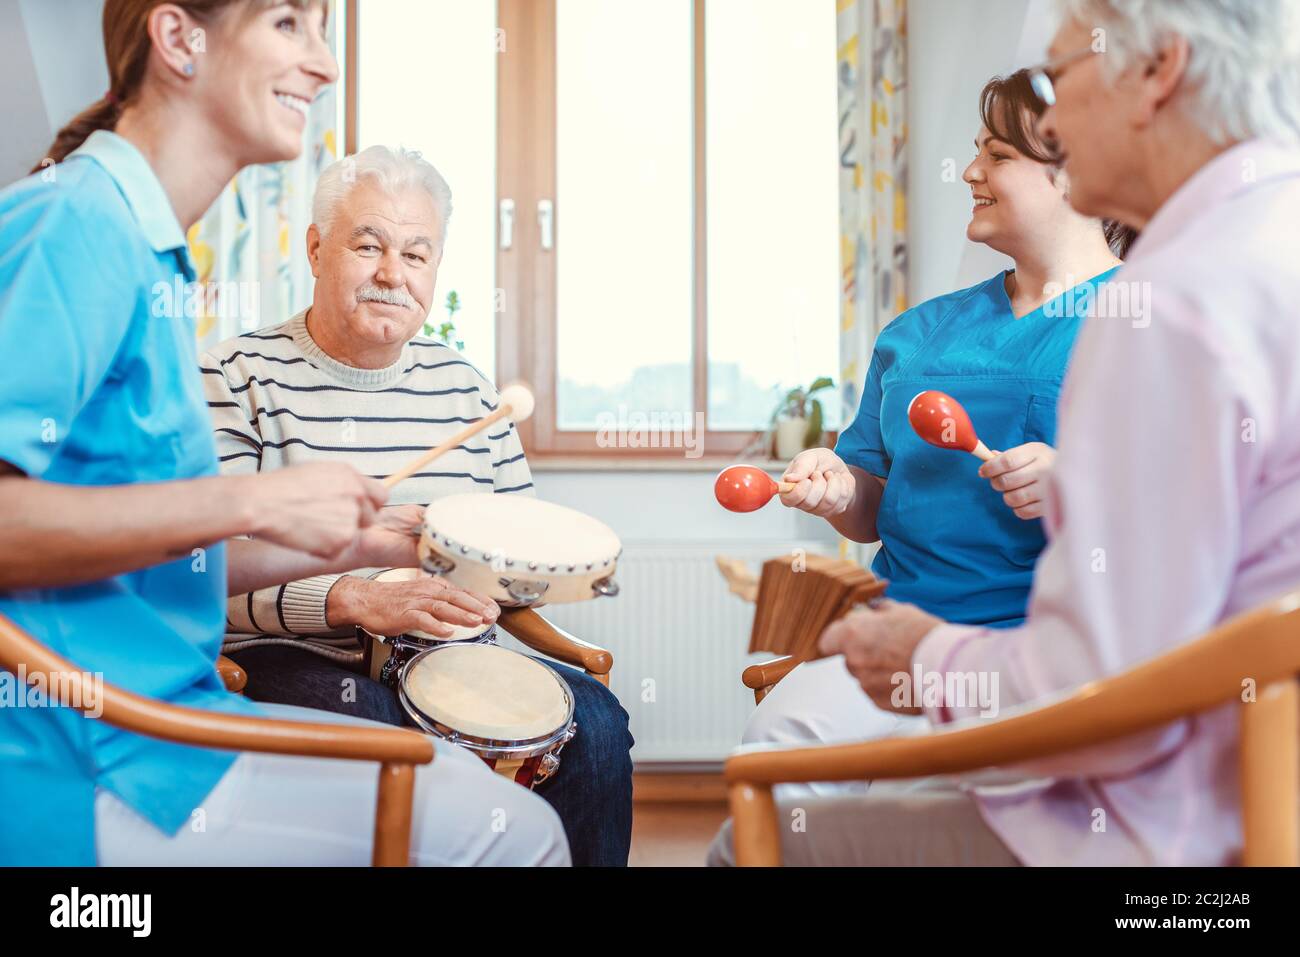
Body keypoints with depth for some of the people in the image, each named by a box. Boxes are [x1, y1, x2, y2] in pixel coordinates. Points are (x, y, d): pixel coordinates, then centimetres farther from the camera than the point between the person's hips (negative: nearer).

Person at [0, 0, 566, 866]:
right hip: (83, 769, -10)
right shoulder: (76, 220, -15)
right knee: (510, 830, -8)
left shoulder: (147, 245, 16)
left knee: (459, 777, 17)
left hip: (169, 712, 10)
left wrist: (340, 545, 13)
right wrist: (254, 503, -24)